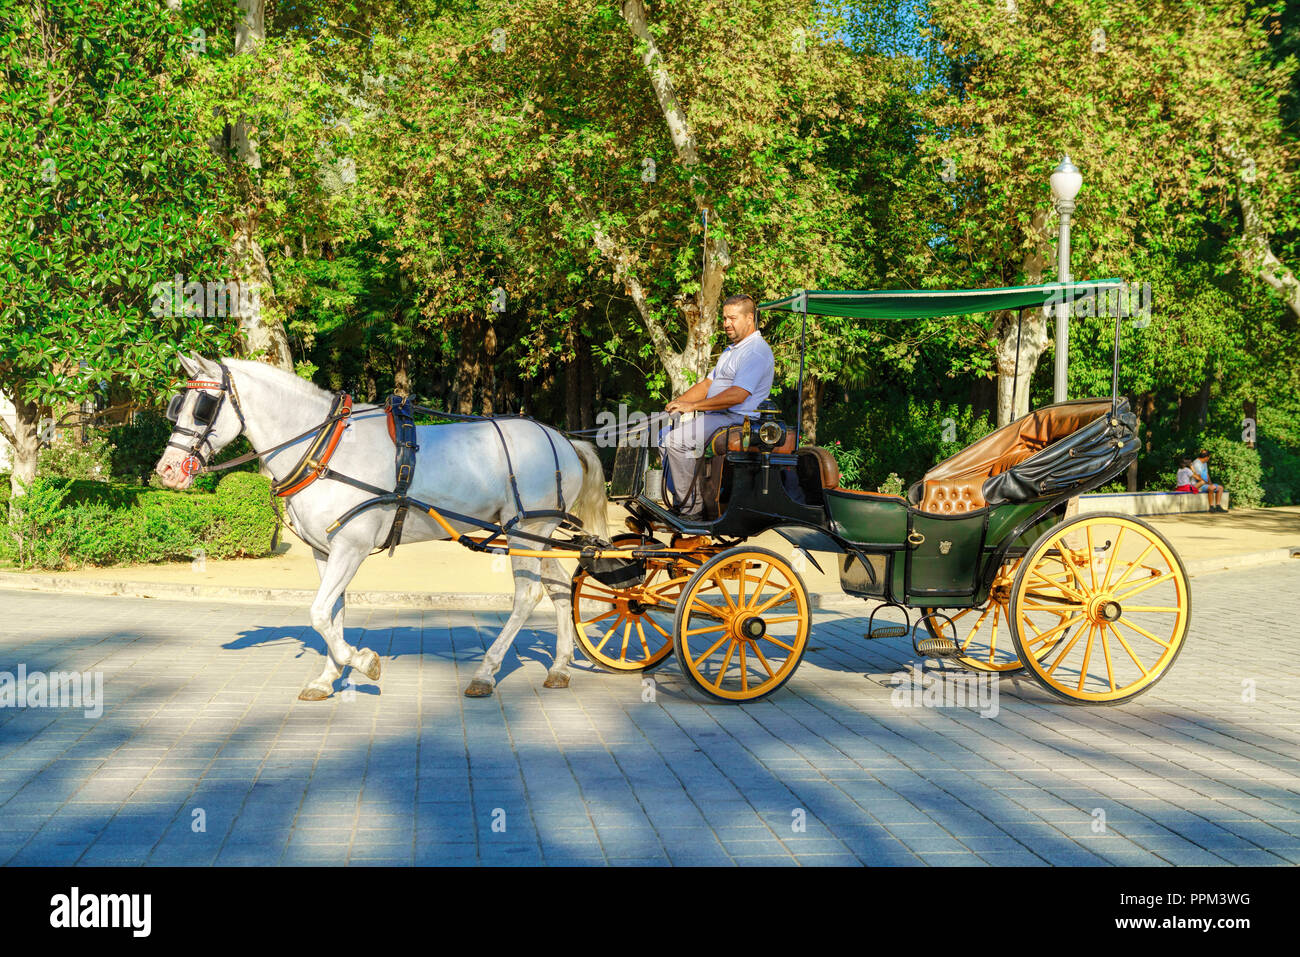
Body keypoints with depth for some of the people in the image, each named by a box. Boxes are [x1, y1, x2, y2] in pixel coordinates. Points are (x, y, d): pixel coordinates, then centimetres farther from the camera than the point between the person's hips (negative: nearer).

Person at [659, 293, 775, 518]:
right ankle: (679, 498, 3)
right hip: (714, 416, 11)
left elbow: (737, 396, -24)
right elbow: (707, 383, 22)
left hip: (735, 420, -11)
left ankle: (692, 508, -17)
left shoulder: (756, 351, -14)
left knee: (676, 440, -23)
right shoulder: (732, 350, 21)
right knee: (665, 435, 6)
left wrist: (693, 406, -21)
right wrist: (678, 402, 4)